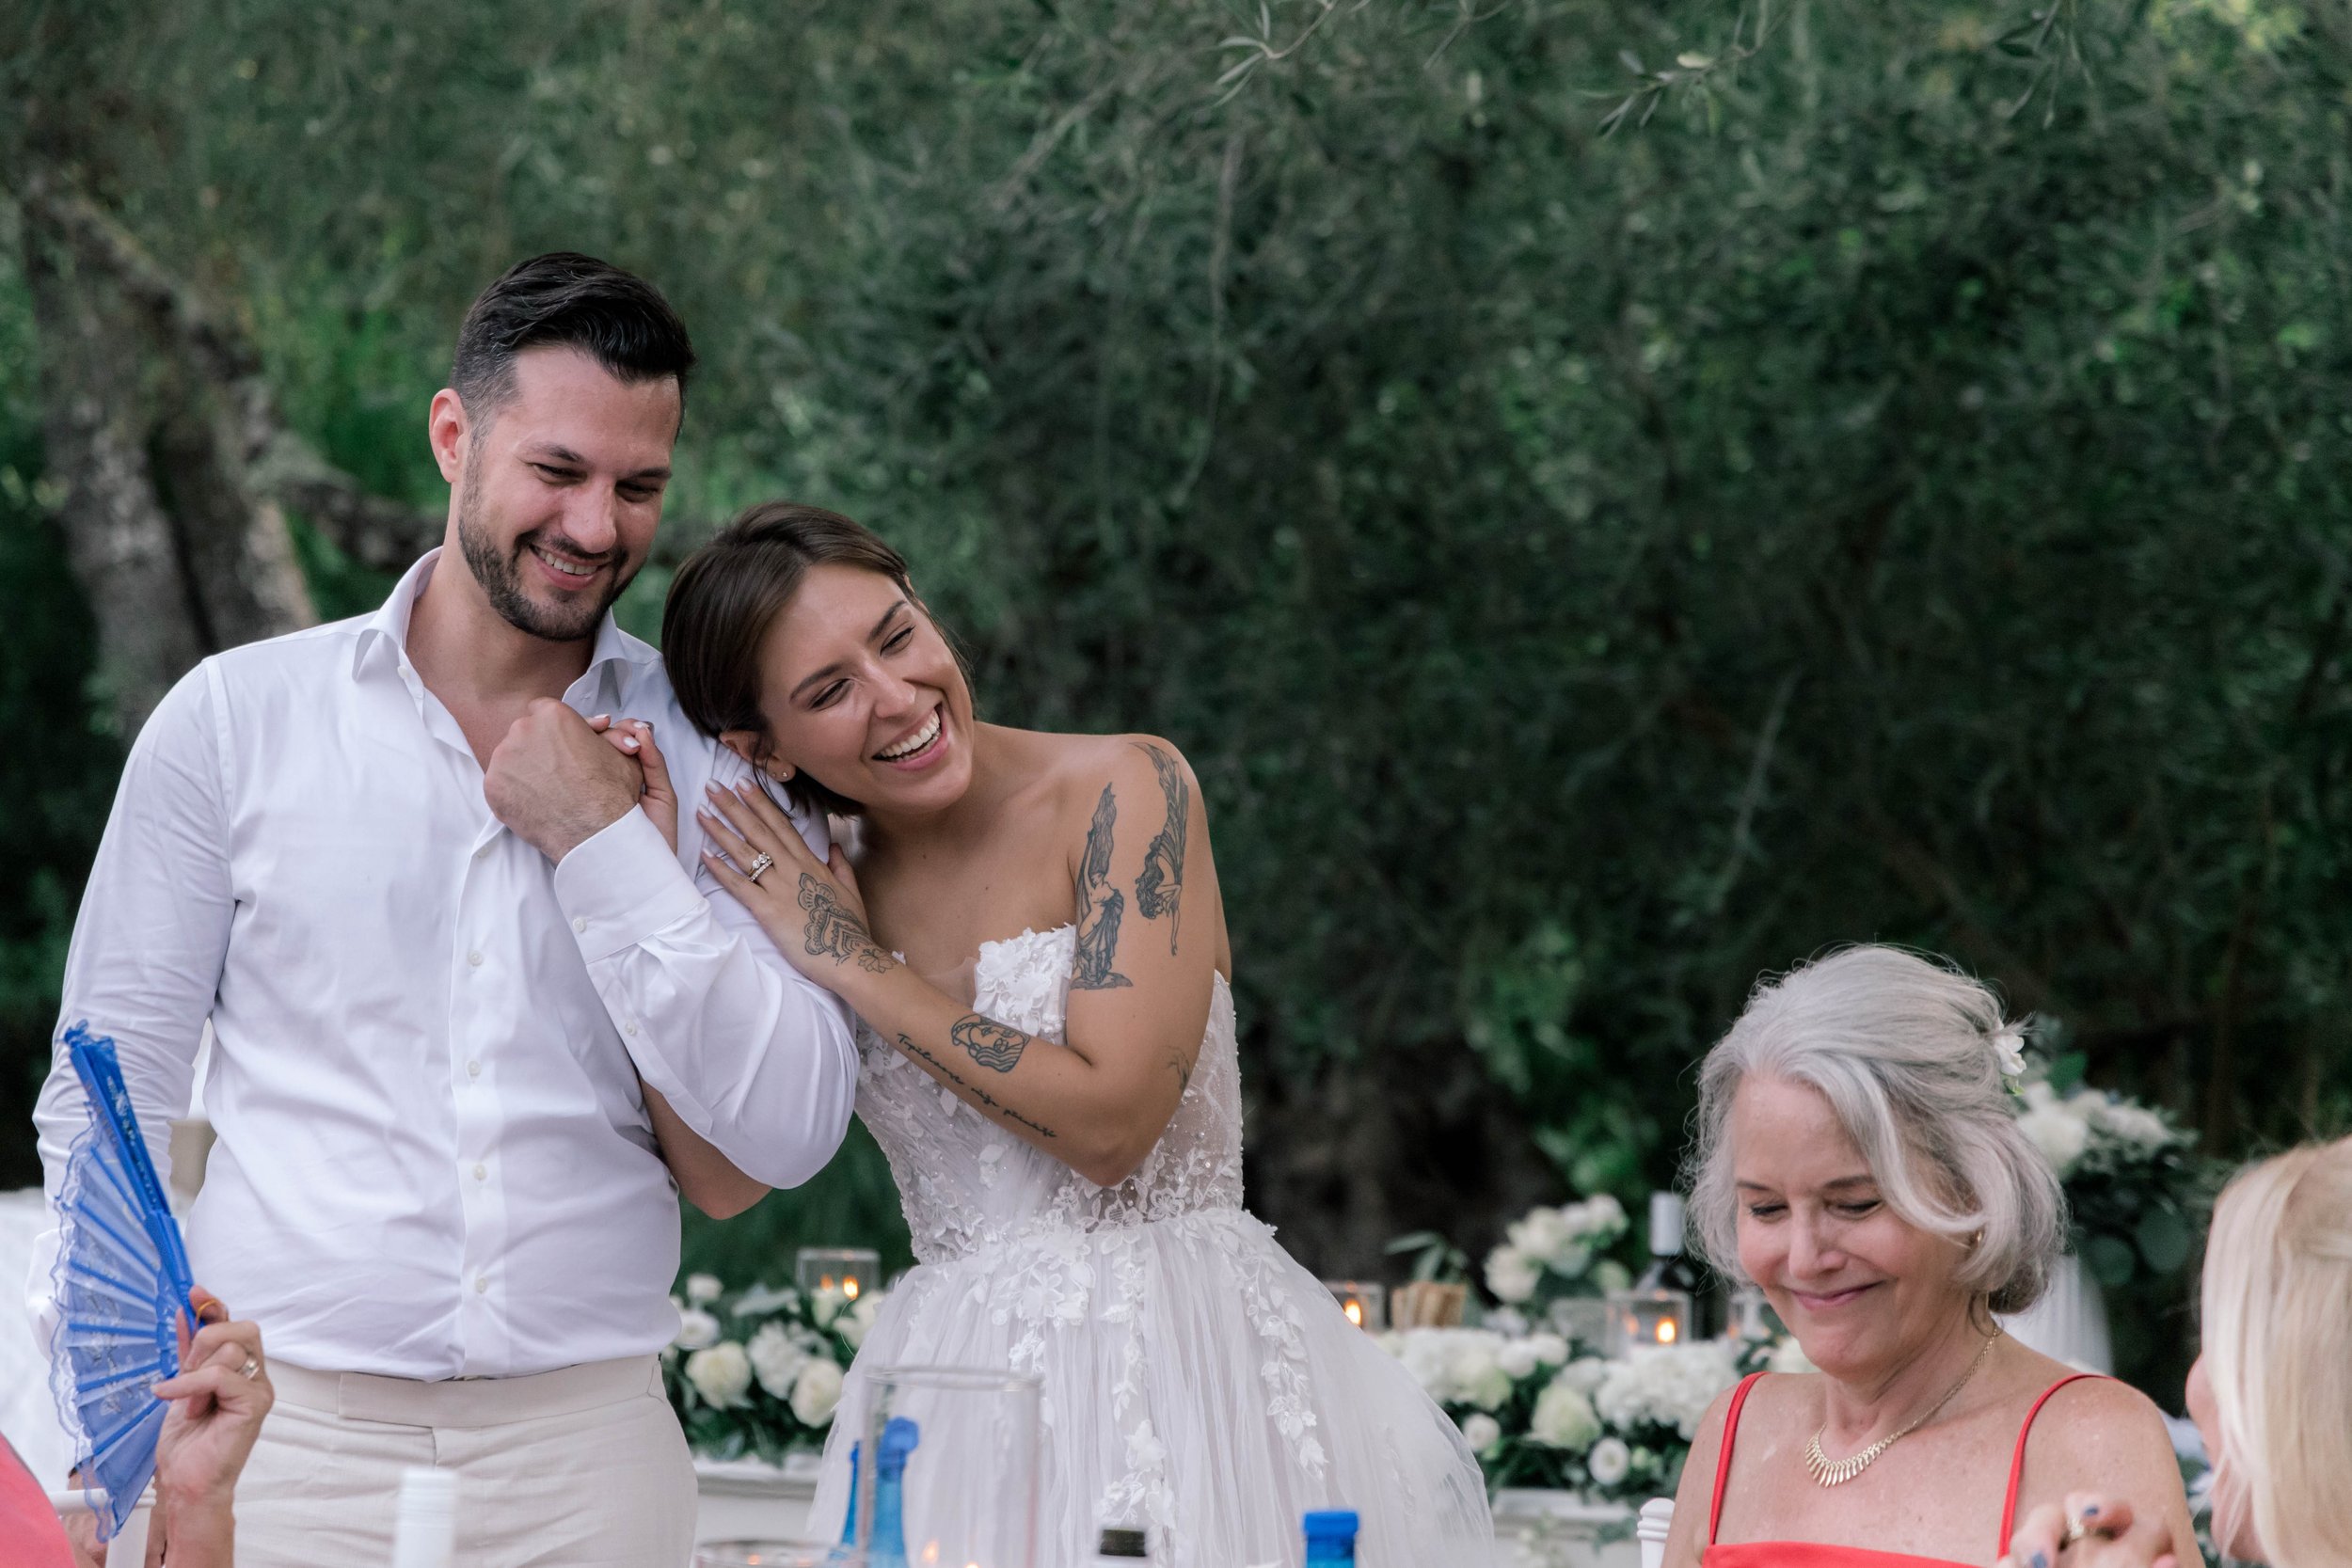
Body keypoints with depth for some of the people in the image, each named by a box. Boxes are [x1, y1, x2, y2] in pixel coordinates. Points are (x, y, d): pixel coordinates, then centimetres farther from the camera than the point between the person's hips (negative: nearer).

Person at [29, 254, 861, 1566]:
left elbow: (792, 1134, -5)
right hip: (282, 1441, -1)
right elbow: (115, 1098, 6)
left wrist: (607, 843, -9)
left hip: (586, 1447, 1)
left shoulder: (719, 761, 5)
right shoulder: (238, 719, 4)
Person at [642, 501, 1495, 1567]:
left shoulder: (1126, 790, -7)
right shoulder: (815, 896, 8)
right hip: (955, 1385, 4)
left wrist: (861, 967, -10)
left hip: (1186, 1349, -4)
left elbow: (1111, 1120, -15)